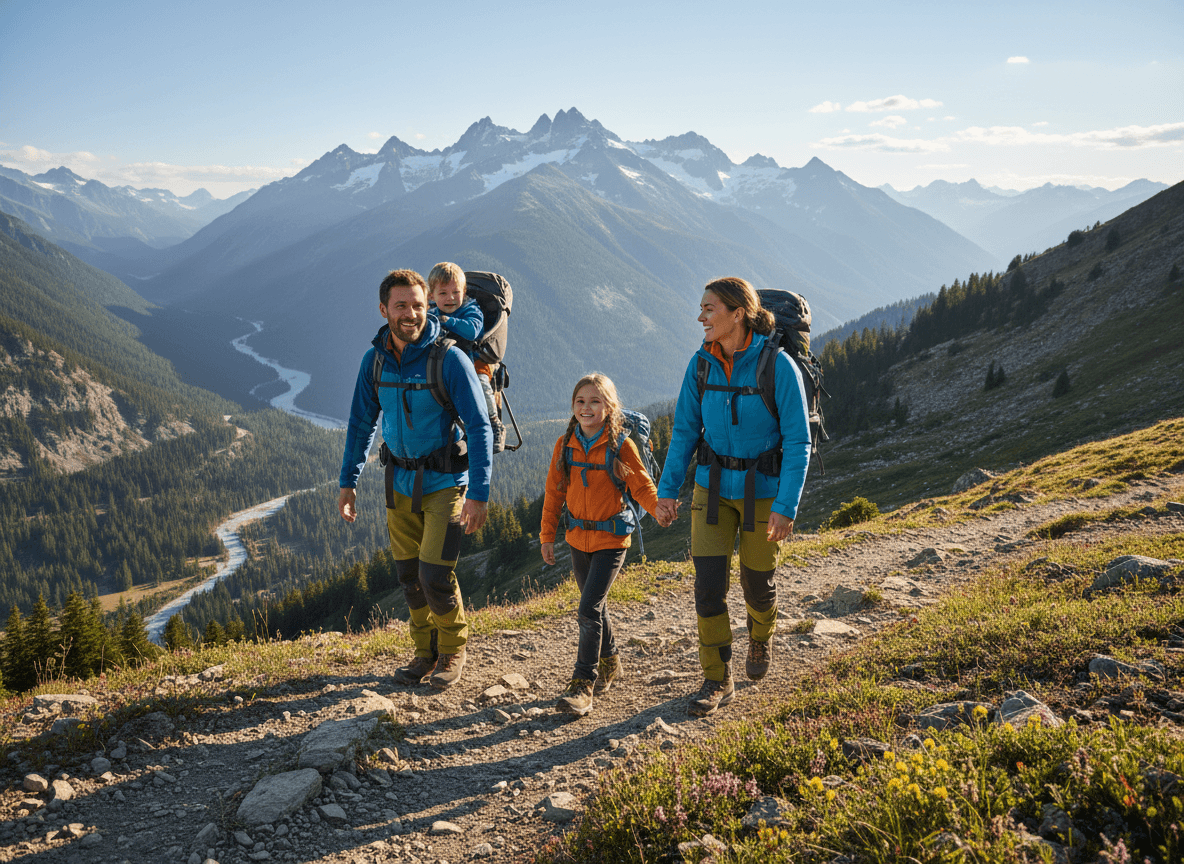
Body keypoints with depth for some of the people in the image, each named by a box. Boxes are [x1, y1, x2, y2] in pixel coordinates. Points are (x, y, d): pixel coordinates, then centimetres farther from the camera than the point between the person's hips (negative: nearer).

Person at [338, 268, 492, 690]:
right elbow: (362, 423, 10)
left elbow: (479, 427, -17)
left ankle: (453, 651, 17)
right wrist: (348, 482, 7)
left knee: (435, 574, -8)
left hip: (445, 481, -5)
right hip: (400, 482, 5)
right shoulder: (374, 360, -1)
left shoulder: (450, 359, -17)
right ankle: (426, 652, 28)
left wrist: (479, 493, -22)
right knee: (409, 574, 9)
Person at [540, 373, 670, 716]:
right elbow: (553, 492, 8)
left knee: (589, 609, -12)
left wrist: (661, 508, -24)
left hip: (610, 539, -5)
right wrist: (547, 536, 9)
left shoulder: (621, 445, -10)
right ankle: (609, 663, 38)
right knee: (595, 606, 17)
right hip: (579, 538, 5)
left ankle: (583, 683, -5)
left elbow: (642, 486, -5)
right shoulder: (565, 445, 1)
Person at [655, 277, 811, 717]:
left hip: (763, 489, -3)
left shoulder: (778, 366, -18)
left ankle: (761, 638, 47)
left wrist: (787, 506, -20)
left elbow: (798, 441, -16)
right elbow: (685, 431, 3)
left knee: (756, 581, 12)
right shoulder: (701, 364, -5)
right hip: (713, 487, 3)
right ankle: (717, 680, 11)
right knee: (709, 585, -5)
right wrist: (667, 489, -2)